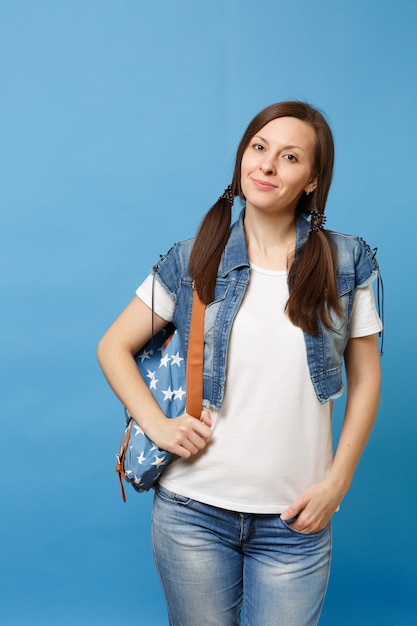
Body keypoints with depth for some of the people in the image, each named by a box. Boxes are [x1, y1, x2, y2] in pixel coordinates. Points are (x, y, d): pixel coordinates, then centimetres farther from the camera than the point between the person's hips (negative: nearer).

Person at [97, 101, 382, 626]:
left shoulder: (346, 264, 0)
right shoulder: (192, 261, -1)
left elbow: (365, 379, 5)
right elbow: (113, 347, 6)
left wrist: (337, 481, -2)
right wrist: (157, 425, -7)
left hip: (296, 517, 0)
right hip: (194, 511, 0)